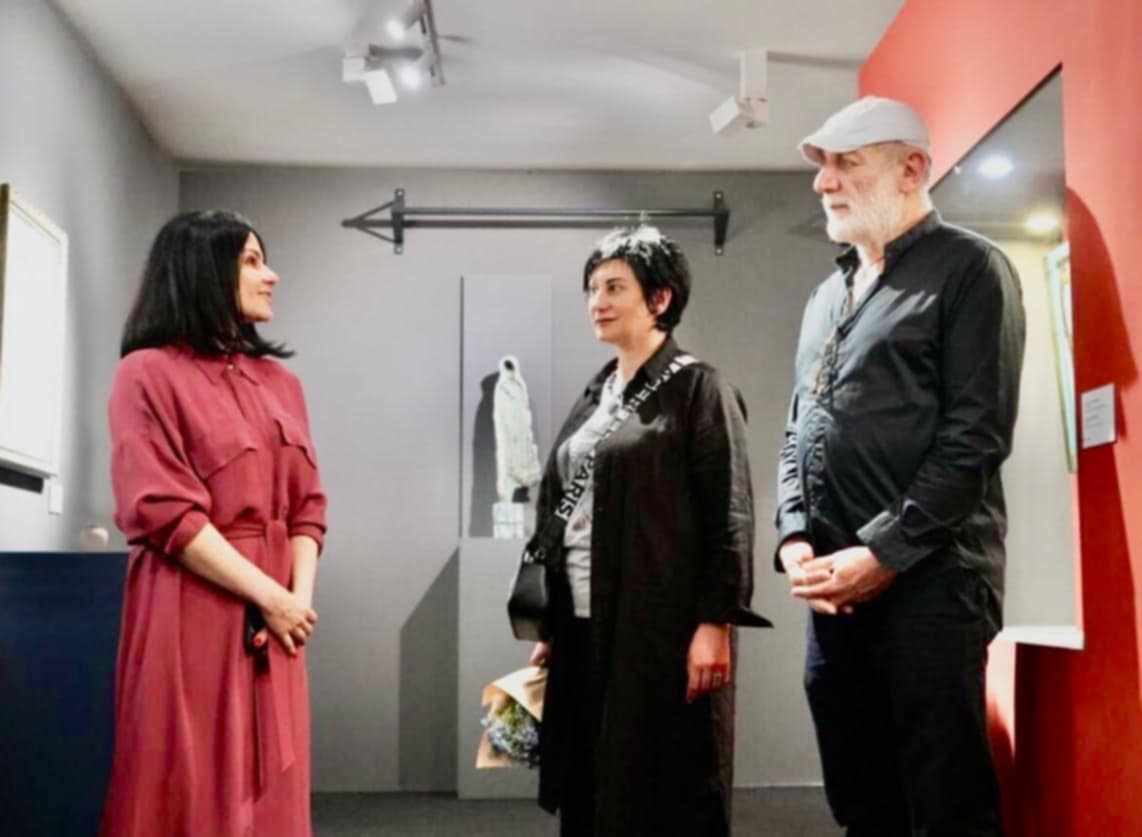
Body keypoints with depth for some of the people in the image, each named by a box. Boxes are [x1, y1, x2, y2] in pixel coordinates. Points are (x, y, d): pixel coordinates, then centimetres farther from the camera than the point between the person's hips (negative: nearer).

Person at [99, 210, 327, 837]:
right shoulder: (149, 373, -5)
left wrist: (300, 597, -7)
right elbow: (162, 512, -13)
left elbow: (307, 504, 11)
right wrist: (270, 596, -14)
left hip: (276, 618, 6)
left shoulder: (280, 381, 15)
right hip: (189, 616, -6)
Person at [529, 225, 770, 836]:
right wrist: (549, 629, 14)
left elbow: (728, 514, -10)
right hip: (586, 629, 7)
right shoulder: (593, 397, 15)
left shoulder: (697, 390, -4)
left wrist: (715, 622, -16)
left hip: (664, 630, -6)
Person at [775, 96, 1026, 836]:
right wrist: (794, 538, 2)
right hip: (836, 591, 7)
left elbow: (977, 435, -12)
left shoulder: (969, 270, -3)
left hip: (927, 583, -7)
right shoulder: (829, 295, 20)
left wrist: (883, 554, -16)